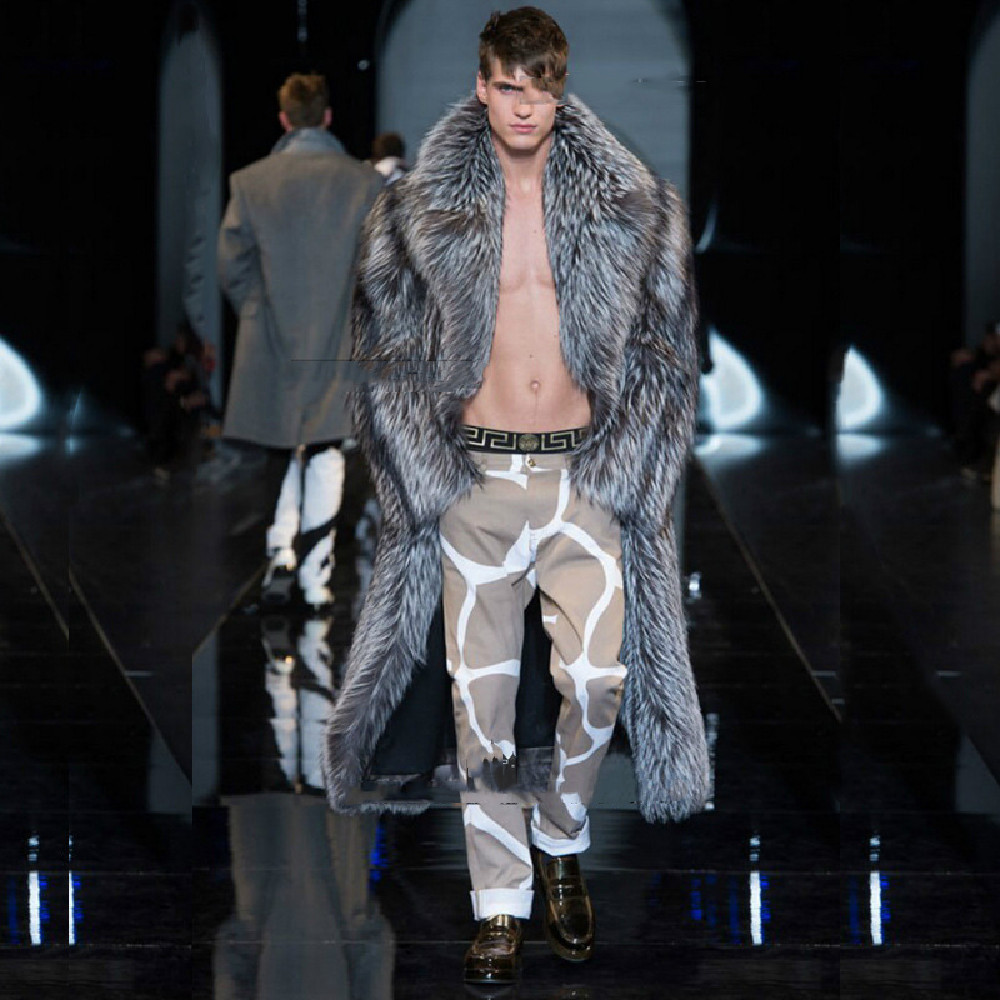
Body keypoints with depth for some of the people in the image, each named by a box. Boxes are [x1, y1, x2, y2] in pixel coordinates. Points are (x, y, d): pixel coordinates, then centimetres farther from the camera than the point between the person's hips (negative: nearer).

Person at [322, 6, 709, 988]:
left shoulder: (630, 208, 4)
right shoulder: (417, 213, 3)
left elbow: (663, 356, 7)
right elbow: (388, 361, 7)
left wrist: (617, 468, -3)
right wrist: (434, 477, -2)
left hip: (585, 473, 0)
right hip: (476, 479, 0)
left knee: (597, 675, -13)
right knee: (482, 690, 0)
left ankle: (559, 842, 13)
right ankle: (500, 902, 9)